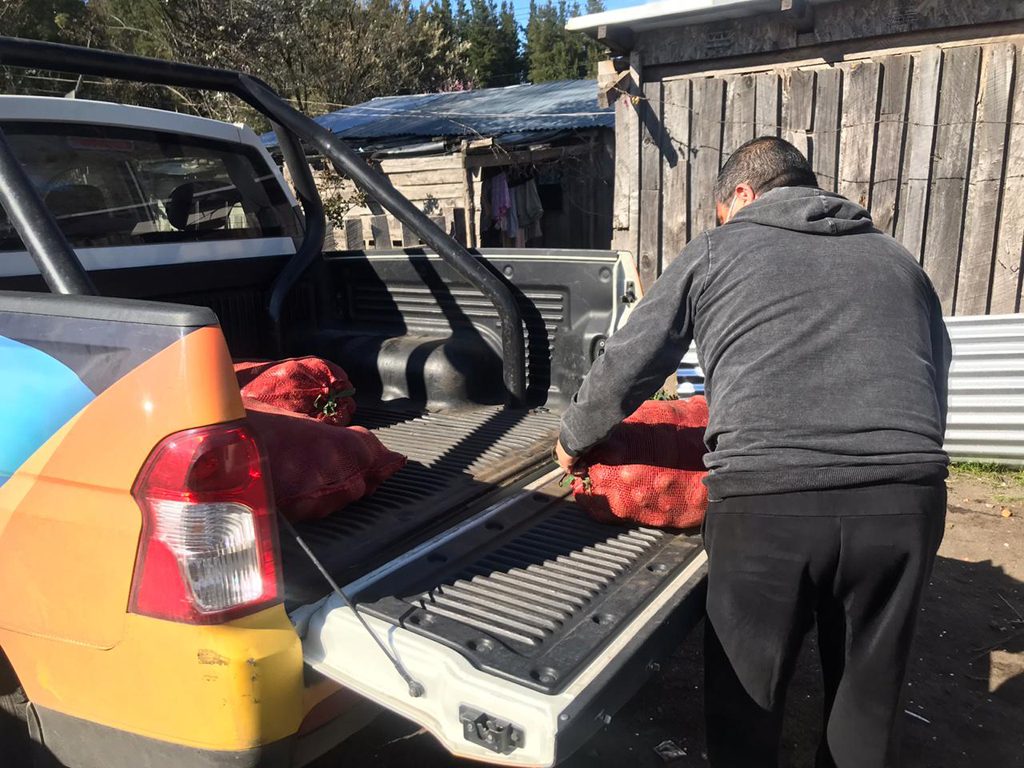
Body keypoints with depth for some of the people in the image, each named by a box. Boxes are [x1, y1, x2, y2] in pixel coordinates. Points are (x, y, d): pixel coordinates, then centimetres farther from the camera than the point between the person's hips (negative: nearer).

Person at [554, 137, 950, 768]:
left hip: (765, 498, -3)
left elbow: (626, 367, 14)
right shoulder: (896, 258, 25)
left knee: (746, 698, 17)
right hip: (907, 497, 4)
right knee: (869, 700, 22)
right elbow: (936, 381, 26)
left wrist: (574, 440, 30)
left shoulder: (718, 249, 14)